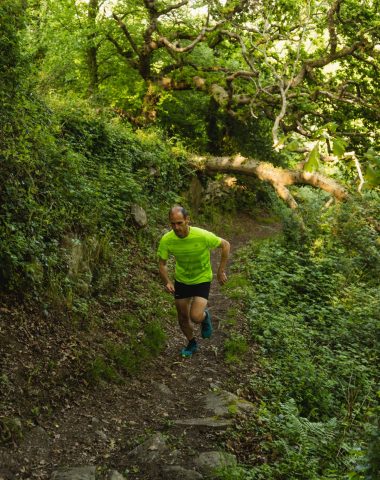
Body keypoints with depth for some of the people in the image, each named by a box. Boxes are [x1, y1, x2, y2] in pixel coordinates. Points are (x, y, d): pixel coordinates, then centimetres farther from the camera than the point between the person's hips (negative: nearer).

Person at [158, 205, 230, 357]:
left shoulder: (203, 236, -30)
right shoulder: (166, 240, -22)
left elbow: (225, 245, -12)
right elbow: (162, 264, -6)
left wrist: (221, 271, -11)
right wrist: (167, 282, -23)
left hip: (202, 280, -3)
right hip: (181, 280, 3)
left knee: (195, 317, -18)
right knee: (183, 318, 14)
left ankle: (205, 316, 20)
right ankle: (191, 343, 44)